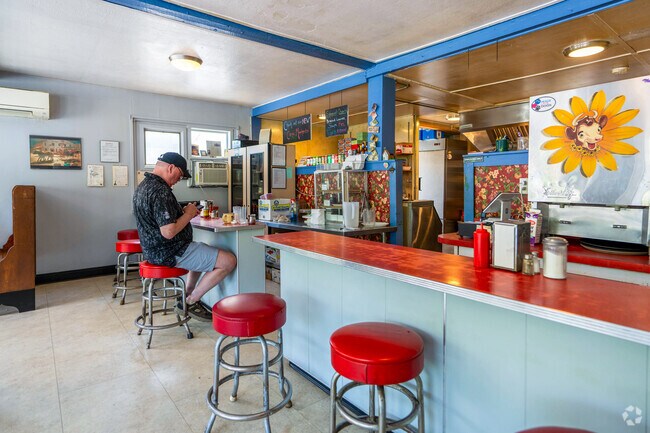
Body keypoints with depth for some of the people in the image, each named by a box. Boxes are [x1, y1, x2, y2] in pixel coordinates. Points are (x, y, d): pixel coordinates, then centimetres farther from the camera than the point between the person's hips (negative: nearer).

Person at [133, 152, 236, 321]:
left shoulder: (144, 185, 10)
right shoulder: (160, 191, -23)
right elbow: (168, 232, -30)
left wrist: (184, 212, 8)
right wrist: (188, 214, -14)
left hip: (154, 249, 11)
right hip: (169, 253, -11)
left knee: (203, 253, 33)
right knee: (229, 261, -11)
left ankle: (187, 296, 26)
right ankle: (191, 302, 4)